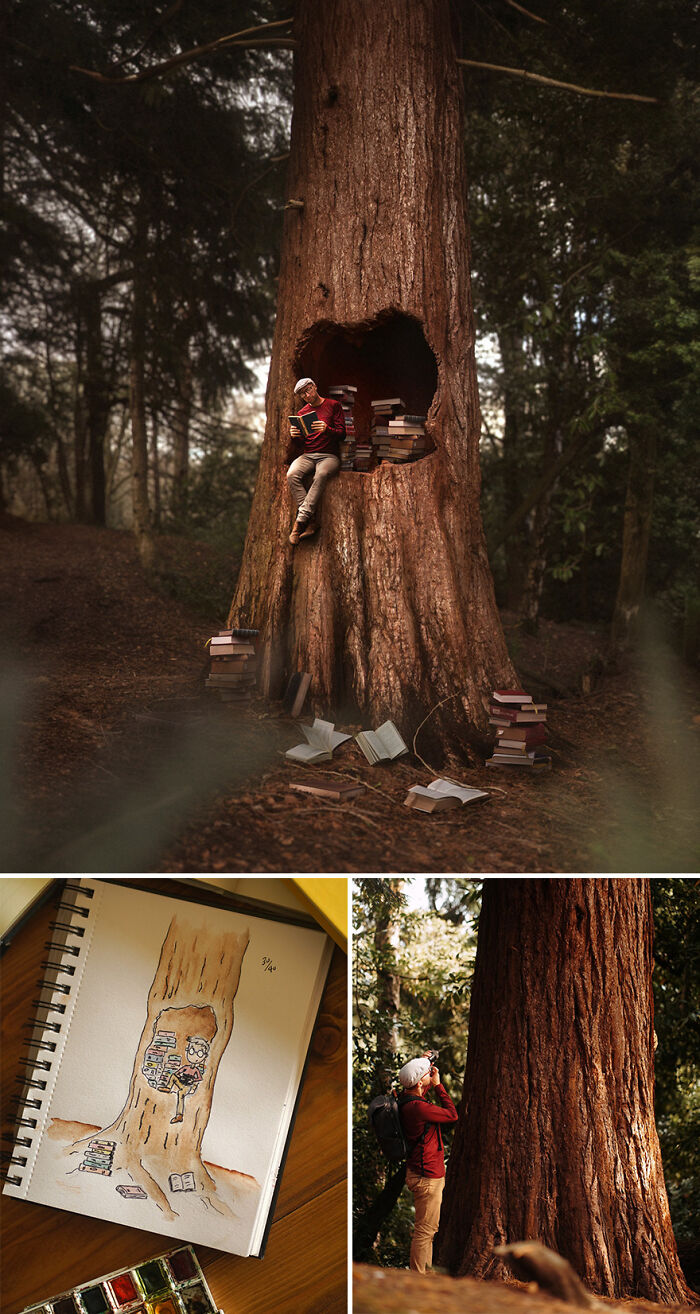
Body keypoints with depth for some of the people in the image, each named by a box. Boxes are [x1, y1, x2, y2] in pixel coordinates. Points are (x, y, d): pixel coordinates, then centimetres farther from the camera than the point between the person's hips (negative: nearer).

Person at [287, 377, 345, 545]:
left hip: (329, 456, -4)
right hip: (308, 455, 4)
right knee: (292, 475, -31)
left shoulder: (333, 405, 7)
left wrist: (327, 429, -22)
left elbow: (341, 433, -1)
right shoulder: (302, 412, 20)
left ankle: (301, 519, -40)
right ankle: (312, 521, -35)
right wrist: (294, 435, -4)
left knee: (321, 475, -39)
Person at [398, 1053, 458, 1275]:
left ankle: (425, 1270, 31)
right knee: (425, 1230, 0)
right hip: (427, 1177, -10)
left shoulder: (406, 1099, 2)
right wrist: (438, 1085, -12)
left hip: (427, 1172, 10)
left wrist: (420, 1064, 10)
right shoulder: (418, 1107, -27)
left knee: (427, 1229, 21)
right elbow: (452, 1115, -15)